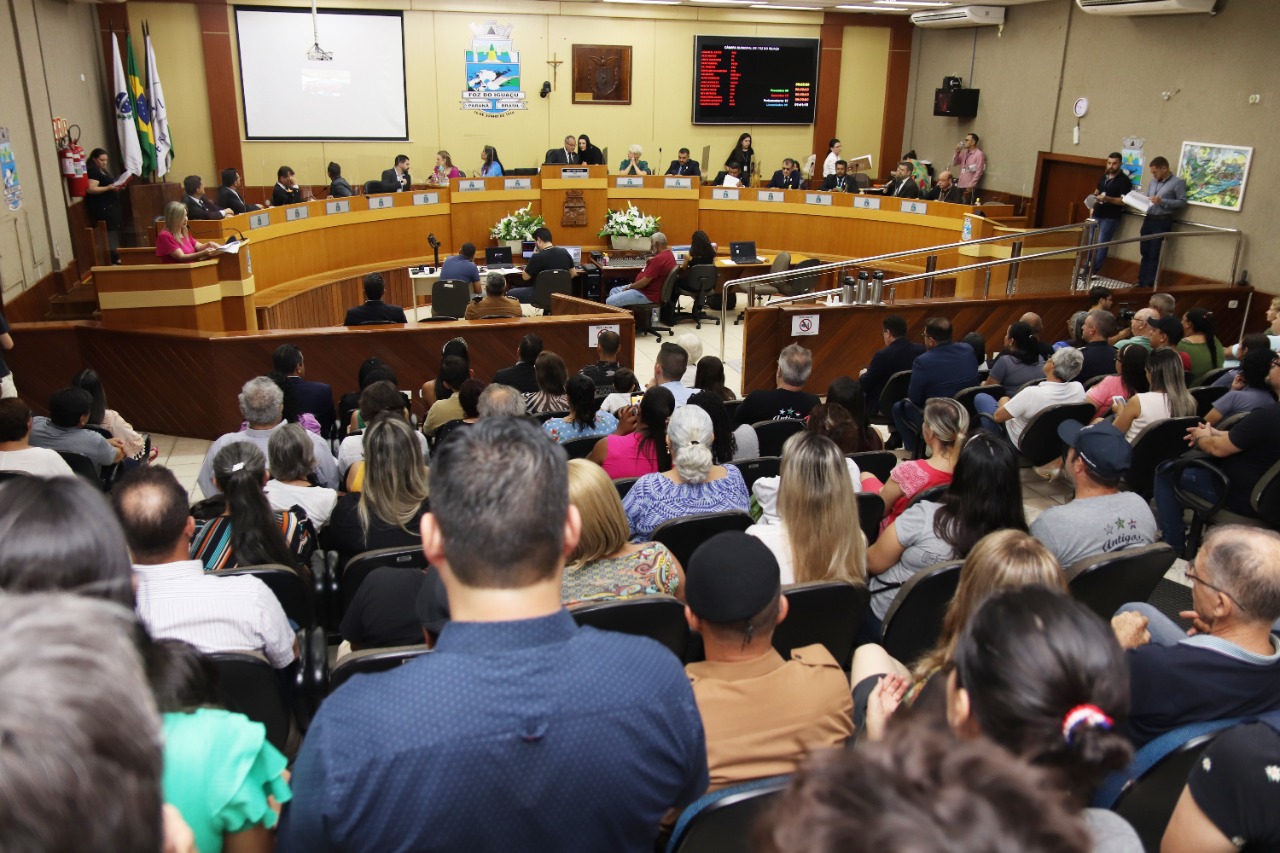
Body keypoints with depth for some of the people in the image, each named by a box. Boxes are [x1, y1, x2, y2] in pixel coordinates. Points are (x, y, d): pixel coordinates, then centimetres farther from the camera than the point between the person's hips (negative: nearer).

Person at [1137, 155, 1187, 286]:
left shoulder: (1178, 182, -6)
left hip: (1163, 221, -6)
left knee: (1155, 254, -3)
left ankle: (1149, 285, 3)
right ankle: (1141, 283, 15)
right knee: (1145, 252, 8)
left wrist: (1162, 201, -19)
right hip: (1148, 219, 6)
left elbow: (1183, 202, -10)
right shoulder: (1153, 182, 15)